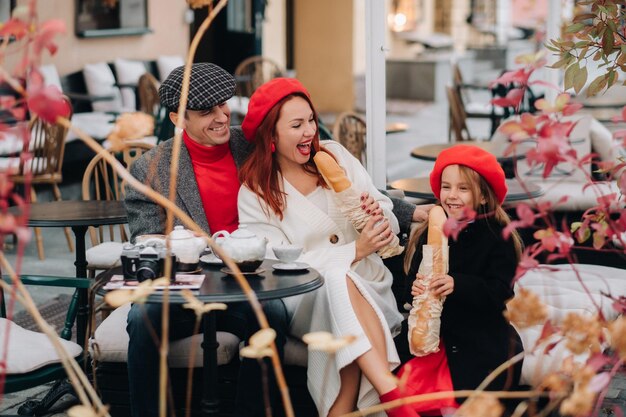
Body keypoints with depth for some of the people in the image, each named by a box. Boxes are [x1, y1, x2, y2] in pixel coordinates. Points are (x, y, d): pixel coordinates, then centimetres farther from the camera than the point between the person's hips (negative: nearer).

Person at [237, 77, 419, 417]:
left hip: (370, 289, 3)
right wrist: (356, 250, -18)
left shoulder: (333, 155, 8)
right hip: (305, 302, -2)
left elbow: (390, 225, 10)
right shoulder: (254, 194, -2)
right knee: (336, 277, -36)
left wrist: (378, 215, -15)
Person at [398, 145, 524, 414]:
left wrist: (457, 285, -31)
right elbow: (412, 280, 8)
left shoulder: (498, 237, -6)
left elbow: (499, 293, -15)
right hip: (431, 335, 4)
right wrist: (415, 289, -17)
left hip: (481, 343, -3)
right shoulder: (430, 234, 7)